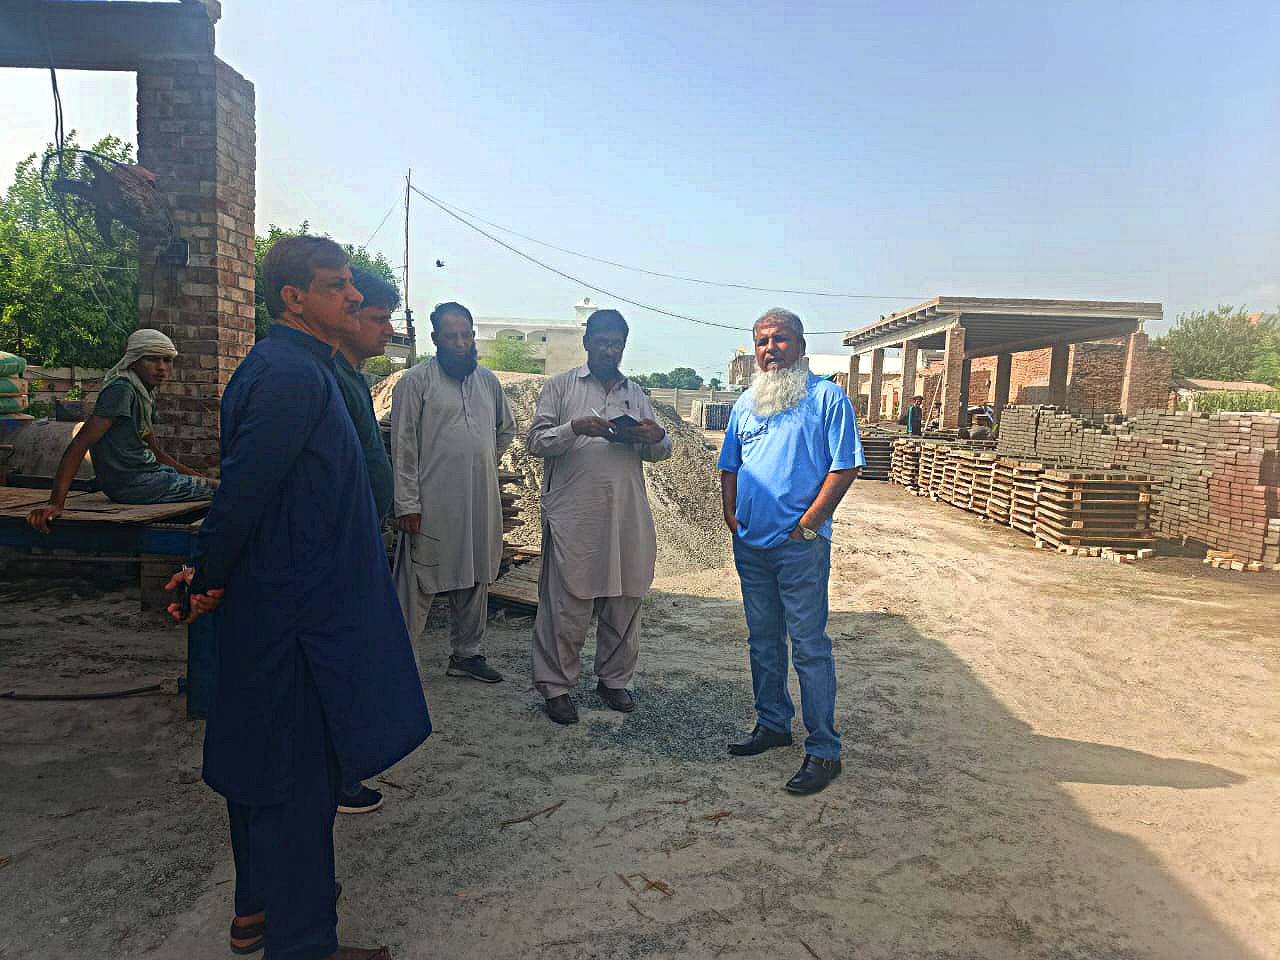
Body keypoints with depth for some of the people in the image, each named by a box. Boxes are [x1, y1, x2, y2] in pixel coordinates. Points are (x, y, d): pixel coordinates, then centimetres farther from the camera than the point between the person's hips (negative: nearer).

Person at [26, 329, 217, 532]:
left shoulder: (145, 393, 13)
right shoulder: (121, 390, -16)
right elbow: (80, 443, -23)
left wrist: (198, 477, 17)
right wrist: (55, 503, -31)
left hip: (146, 470, 10)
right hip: (130, 484, -10)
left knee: (210, 482, 20)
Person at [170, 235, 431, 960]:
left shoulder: (300, 368, 12)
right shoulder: (292, 376, -20)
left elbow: (248, 488, 15)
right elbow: (246, 488, -23)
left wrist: (211, 575, 14)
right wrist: (210, 580, -10)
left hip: (277, 598, 10)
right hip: (298, 612, -10)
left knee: (269, 760, 21)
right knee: (302, 774, 3)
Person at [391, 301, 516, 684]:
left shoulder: (488, 380, 12)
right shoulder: (416, 380, -5)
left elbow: (506, 429, 28)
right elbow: (403, 447, -9)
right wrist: (407, 503, -14)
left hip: (481, 502, 6)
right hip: (432, 503, -6)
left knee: (475, 581, 14)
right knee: (418, 586, -2)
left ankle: (466, 654, 28)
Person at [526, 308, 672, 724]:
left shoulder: (636, 394, 19)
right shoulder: (561, 386, 7)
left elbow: (658, 453, 18)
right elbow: (536, 442, -1)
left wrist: (658, 437, -6)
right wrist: (576, 428, -18)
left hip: (628, 515, 4)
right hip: (573, 514, -4)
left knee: (624, 601, 9)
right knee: (567, 604, -2)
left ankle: (614, 678, 24)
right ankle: (556, 685, 11)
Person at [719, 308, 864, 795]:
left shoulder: (827, 397, -5)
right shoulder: (745, 403, 13)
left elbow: (845, 466, -10)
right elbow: (729, 467, 18)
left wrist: (809, 522, -13)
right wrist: (732, 518, 5)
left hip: (800, 544, -6)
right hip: (750, 544, 6)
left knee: (809, 646, -3)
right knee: (763, 640, 16)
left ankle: (824, 751, 6)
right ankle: (772, 724, 31)